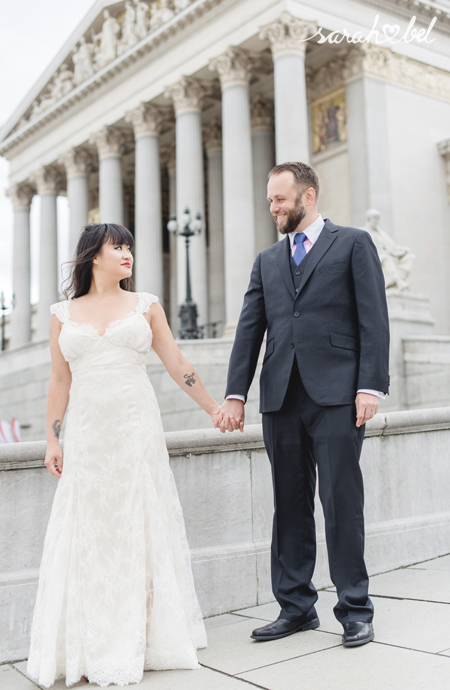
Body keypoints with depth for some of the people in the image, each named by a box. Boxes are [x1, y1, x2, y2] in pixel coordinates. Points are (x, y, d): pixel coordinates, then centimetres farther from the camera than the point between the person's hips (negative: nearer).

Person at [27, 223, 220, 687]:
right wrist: (52, 440, 5)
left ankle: (138, 641, 18)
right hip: (87, 433, 1)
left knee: (140, 530, 3)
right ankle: (89, 647, 16)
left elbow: (177, 366, 8)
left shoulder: (145, 306, 7)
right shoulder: (64, 314, 9)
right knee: (87, 536, 3)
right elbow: (60, 382, 9)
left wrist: (215, 410, 7)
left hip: (137, 429, 0)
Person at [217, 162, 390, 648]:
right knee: (289, 505, 9)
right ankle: (296, 607, 19)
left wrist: (371, 385, -11)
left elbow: (374, 319, -1)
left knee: (342, 503, -3)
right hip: (281, 398, 5)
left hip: (336, 394, -4)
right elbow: (249, 329, 12)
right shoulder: (267, 261, 19)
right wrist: (235, 393, 2)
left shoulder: (353, 244, 7)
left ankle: (355, 610, 10)